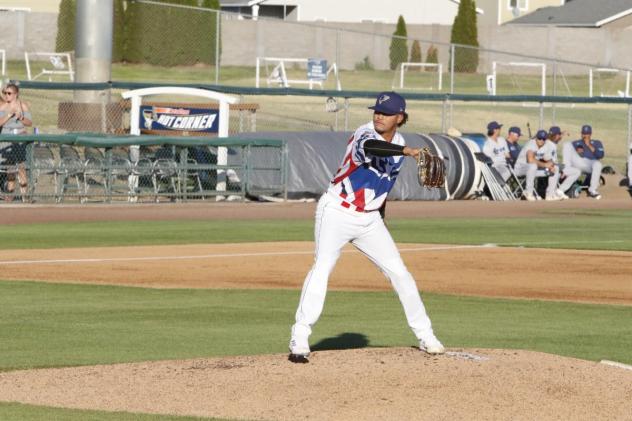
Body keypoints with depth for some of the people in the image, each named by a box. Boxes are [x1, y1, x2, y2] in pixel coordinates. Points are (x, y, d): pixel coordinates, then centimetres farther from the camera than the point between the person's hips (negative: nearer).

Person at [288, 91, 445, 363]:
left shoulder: (397, 144, 4)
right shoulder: (365, 134, -19)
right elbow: (370, 147, -45)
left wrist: (381, 216, 20)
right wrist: (407, 152, -58)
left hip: (369, 219, 6)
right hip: (337, 214, -6)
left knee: (398, 271, 5)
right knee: (322, 268, -19)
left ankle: (425, 335, 18)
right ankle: (299, 340, -19)